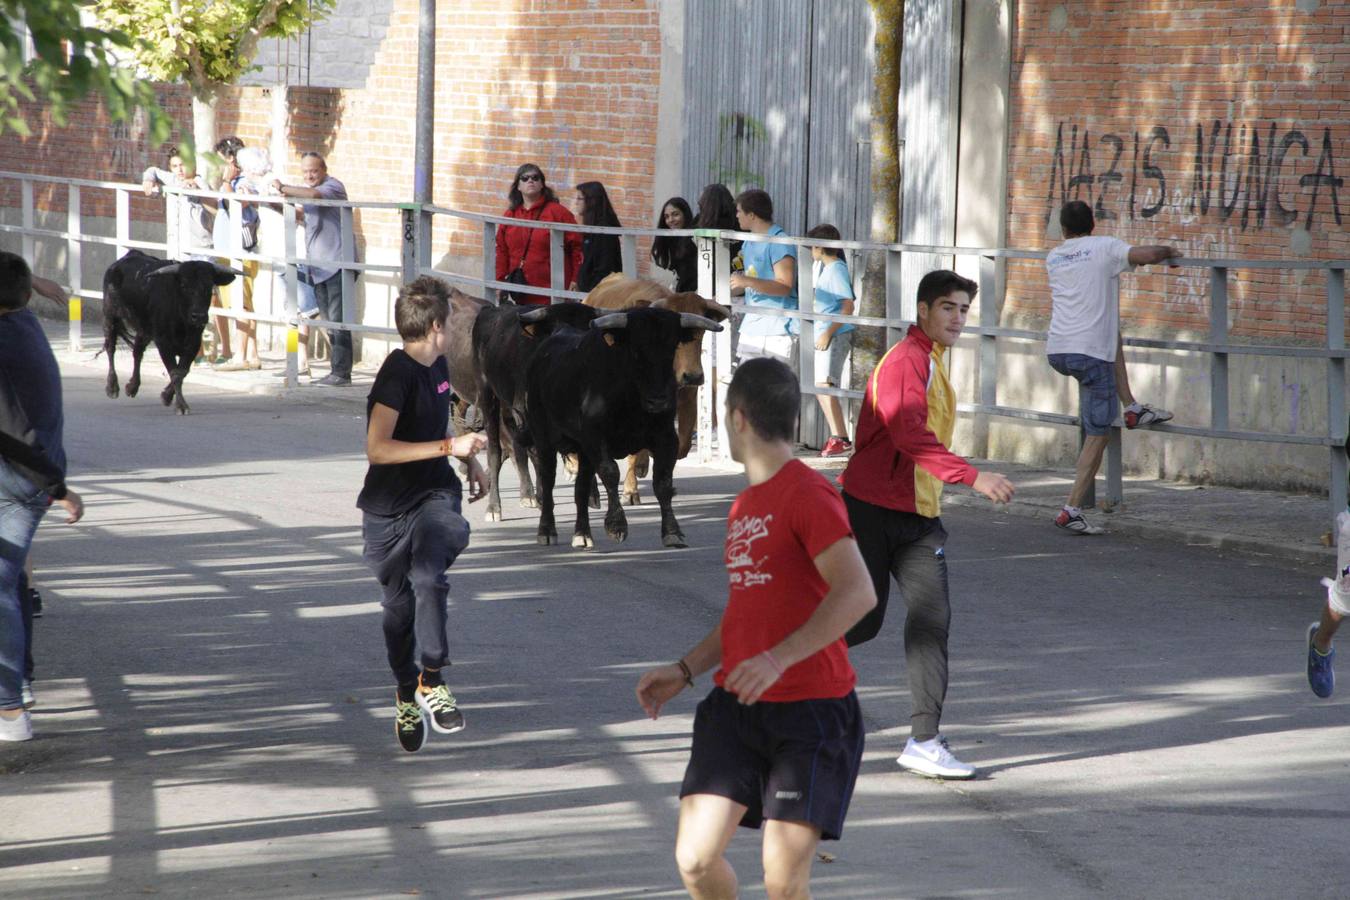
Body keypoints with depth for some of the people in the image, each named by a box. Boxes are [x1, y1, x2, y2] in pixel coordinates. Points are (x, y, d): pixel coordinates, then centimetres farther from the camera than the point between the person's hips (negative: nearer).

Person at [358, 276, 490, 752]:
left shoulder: (438, 366, 6)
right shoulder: (396, 374, -18)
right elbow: (377, 449, -29)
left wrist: (471, 460, 16)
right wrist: (449, 446, -29)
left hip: (435, 494, 4)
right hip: (388, 507, -4)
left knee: (429, 575, -24)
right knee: (399, 606, 8)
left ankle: (432, 681, -19)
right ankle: (406, 694, 29)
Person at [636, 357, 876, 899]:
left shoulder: (808, 495, -11)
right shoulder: (744, 506, 17)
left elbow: (857, 593, -23)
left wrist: (778, 659, -29)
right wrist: (685, 670, 15)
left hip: (810, 711, -7)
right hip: (736, 707, 7)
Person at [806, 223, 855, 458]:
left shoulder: (837, 269, -12)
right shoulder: (823, 267, 17)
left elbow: (848, 307, -19)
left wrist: (828, 333, -21)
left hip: (836, 336, -10)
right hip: (824, 335, 10)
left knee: (824, 385, -20)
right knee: (822, 387, 13)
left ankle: (842, 440, -23)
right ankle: (836, 437, 21)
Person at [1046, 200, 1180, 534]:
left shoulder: (1053, 258, 18)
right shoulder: (1105, 247, 0)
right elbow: (1146, 255, -13)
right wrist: (1167, 251, 10)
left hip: (1056, 352, 6)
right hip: (1091, 353, -6)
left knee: (1111, 335, 34)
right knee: (1097, 435, 2)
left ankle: (1132, 409, 26)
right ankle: (1071, 512, -4)